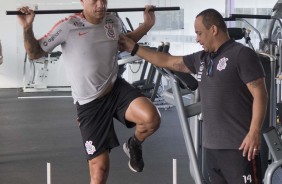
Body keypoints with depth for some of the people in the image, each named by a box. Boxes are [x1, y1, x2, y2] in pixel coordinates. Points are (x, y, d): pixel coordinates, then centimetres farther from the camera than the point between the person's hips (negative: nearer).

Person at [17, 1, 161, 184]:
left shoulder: (113, 22, 1)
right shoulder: (68, 26, -15)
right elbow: (35, 53, -7)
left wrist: (147, 25, 13)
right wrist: (27, 28, -25)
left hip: (116, 88, 4)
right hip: (89, 104, -3)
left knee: (151, 118, -28)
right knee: (100, 168, -5)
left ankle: (134, 145, 8)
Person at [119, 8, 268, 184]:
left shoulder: (242, 54, -7)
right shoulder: (201, 59, 15)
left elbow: (260, 94, -12)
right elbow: (168, 61, 25)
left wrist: (255, 133, -18)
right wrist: (134, 48, 27)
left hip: (239, 145, -8)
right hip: (212, 145, 8)